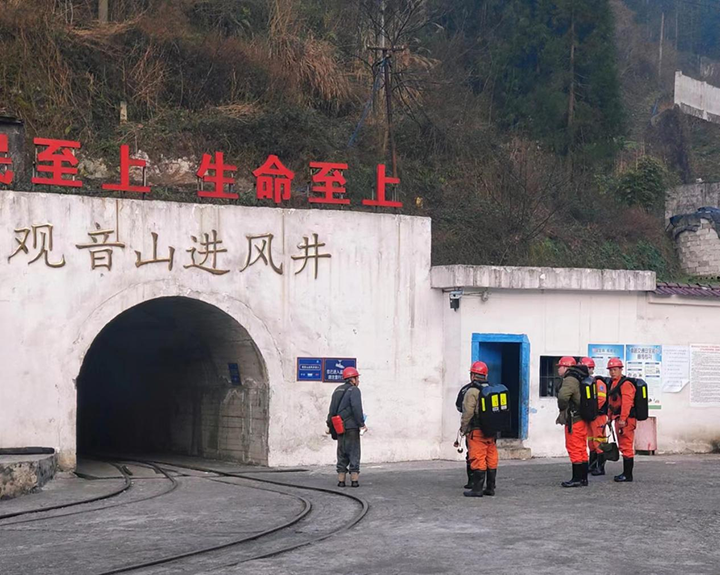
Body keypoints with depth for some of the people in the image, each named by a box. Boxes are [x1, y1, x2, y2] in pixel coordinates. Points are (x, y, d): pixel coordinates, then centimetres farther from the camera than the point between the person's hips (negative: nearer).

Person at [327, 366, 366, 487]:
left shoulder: (338, 390, 15)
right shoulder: (354, 390, -8)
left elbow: (332, 409, 15)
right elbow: (357, 408, -20)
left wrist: (330, 425, 20)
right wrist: (362, 424, -17)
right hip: (351, 426, -7)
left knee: (342, 453, 11)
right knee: (354, 452, -1)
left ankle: (341, 480, 7)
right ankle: (354, 480, -3)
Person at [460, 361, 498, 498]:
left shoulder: (472, 392, -12)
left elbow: (468, 413, -15)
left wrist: (463, 428, -4)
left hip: (476, 431, -7)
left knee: (478, 460, -6)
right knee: (491, 459, 11)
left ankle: (477, 489, -6)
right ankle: (490, 487, 16)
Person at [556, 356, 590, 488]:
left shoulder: (570, 379, -15)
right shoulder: (579, 378, 17)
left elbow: (563, 395, -33)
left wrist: (562, 408, -13)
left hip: (573, 419, -10)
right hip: (582, 418, 10)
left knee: (574, 449, -6)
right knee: (581, 449, 13)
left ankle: (577, 479, -5)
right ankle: (583, 478, 18)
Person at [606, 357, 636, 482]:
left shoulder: (625, 384, -14)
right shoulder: (613, 383, 18)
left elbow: (626, 403, -23)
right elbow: (611, 402, 25)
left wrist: (623, 419, -28)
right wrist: (610, 417, 24)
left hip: (626, 420, -10)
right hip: (618, 419, 10)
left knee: (626, 446, -8)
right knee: (623, 447, 16)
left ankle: (628, 475, -6)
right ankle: (625, 472, 23)